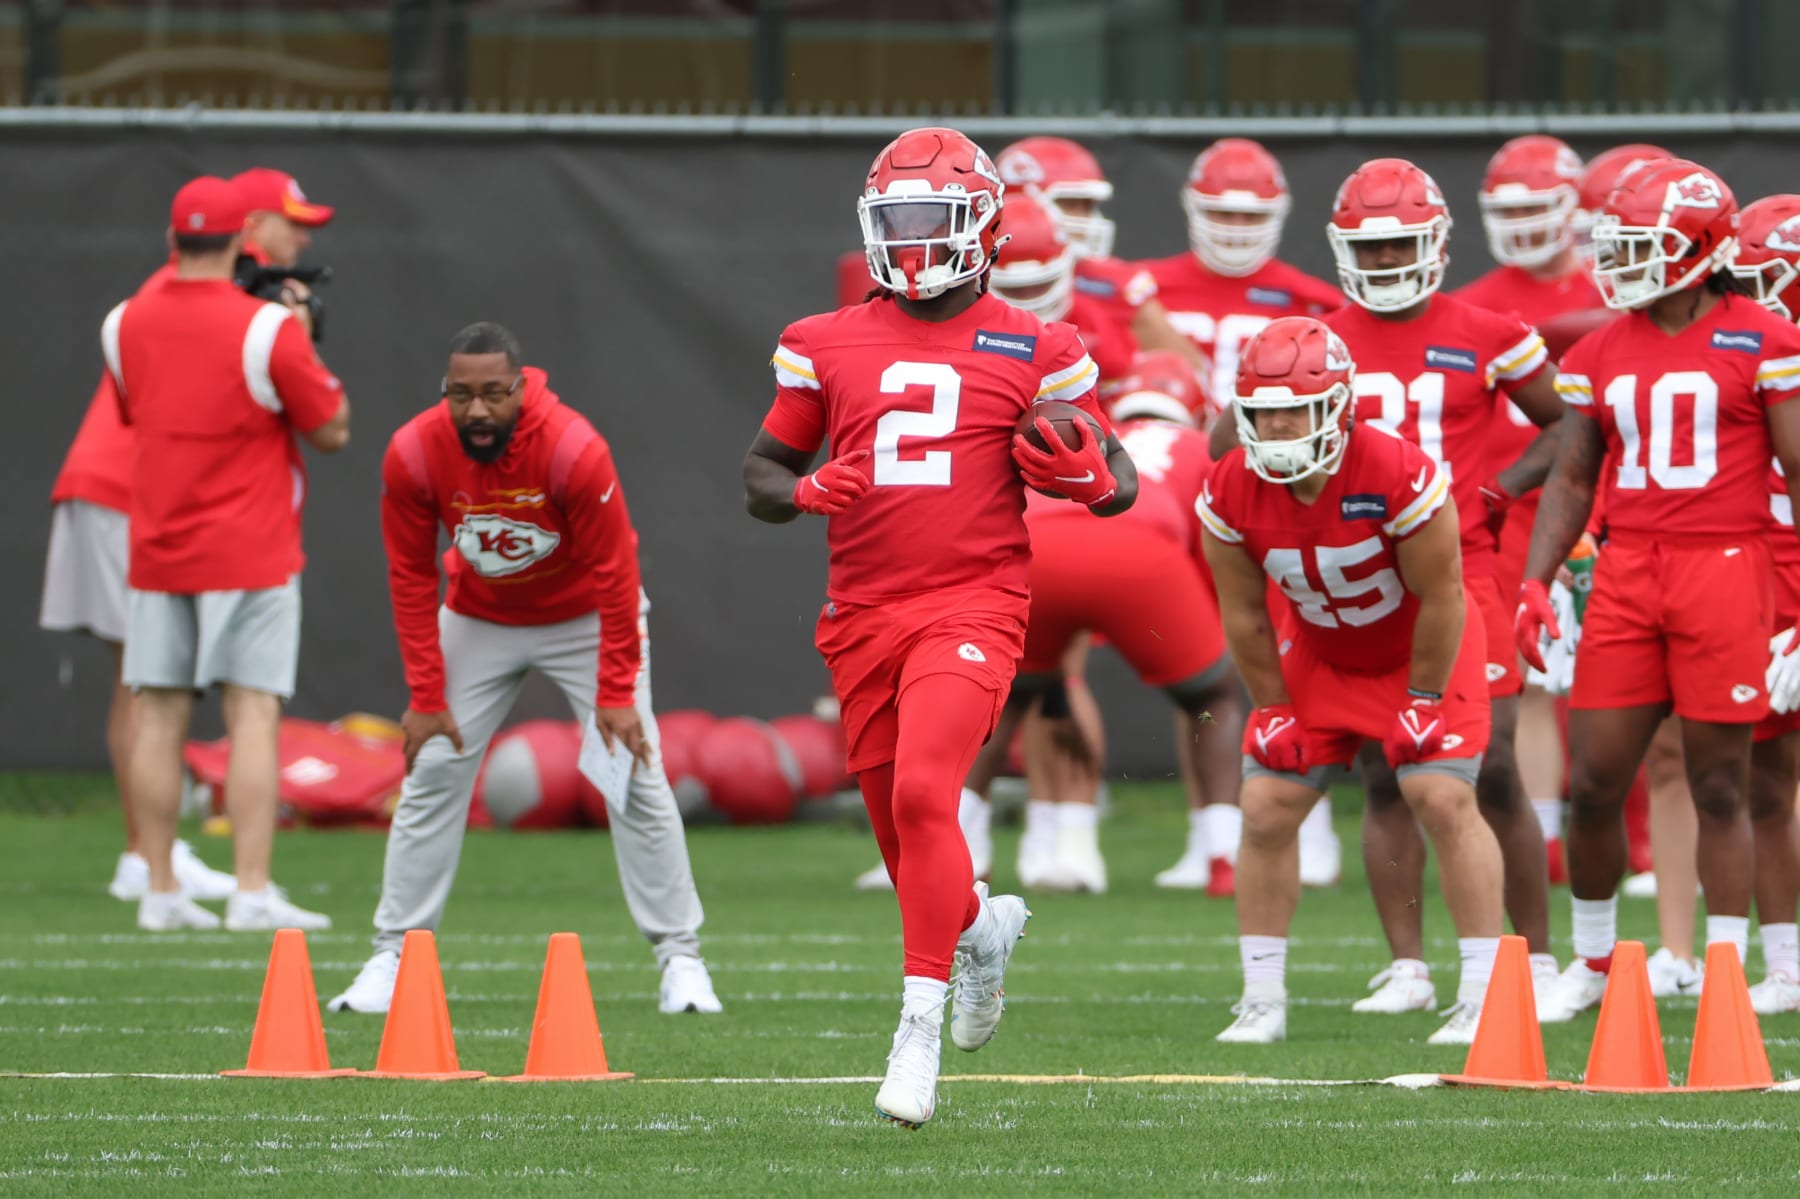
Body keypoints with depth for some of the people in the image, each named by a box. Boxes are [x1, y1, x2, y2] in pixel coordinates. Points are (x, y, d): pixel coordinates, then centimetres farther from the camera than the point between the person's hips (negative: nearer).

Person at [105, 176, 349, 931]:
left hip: (156, 552, 4)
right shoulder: (267, 329, -12)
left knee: (159, 717, 6)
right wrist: (304, 344, 5)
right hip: (250, 554, -4)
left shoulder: (125, 325, 2)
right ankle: (253, 893, -10)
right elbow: (332, 431, -6)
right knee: (254, 714, -4)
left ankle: (160, 890, 6)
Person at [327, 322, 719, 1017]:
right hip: (478, 620, 2)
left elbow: (614, 574, -23)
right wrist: (425, 696, -14)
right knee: (432, 773, -4)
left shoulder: (573, 451, -32)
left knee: (636, 779, -7)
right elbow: (411, 579, -12)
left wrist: (616, 694, -22)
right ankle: (393, 957, 3)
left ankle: (679, 956, 1)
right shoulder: (414, 455, -24)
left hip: (585, 616, -2)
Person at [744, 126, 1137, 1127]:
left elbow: (1121, 485, 9)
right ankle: (983, 924, 44)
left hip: (973, 604, -4)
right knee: (906, 839, 10)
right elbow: (762, 476, 16)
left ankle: (921, 1026, -22)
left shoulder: (1033, 351, 3)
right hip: (865, 613, 4)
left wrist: (1078, 471, -15)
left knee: (923, 792, -24)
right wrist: (806, 492, -7)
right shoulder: (826, 347, 10)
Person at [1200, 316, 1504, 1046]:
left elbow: (1440, 596, -21)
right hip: (1320, 653, 4)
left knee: (1444, 800, -16)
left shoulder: (1399, 476, -32)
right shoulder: (1232, 495, -19)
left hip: (1423, 649, -4)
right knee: (1267, 809, -4)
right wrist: (1273, 711, -4)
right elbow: (1246, 618, -6)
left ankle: (1483, 993, -8)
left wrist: (1423, 701, -16)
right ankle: (1262, 1001, 6)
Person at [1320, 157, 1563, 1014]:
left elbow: (1565, 426, 9)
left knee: (1493, 772, -3)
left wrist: (1499, 492, -4)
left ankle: (1537, 959, 8)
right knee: (1384, 777, 2)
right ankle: (1407, 968, 7)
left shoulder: (1486, 340, 0)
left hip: (1462, 572, -2)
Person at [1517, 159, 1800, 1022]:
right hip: (1627, 570, 5)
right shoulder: (1602, 353, 11)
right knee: (1593, 783, 4)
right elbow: (1573, 476, 15)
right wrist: (1534, 584, 5)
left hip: (1724, 564, -5)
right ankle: (1593, 963, 21)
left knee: (1719, 786, -1)